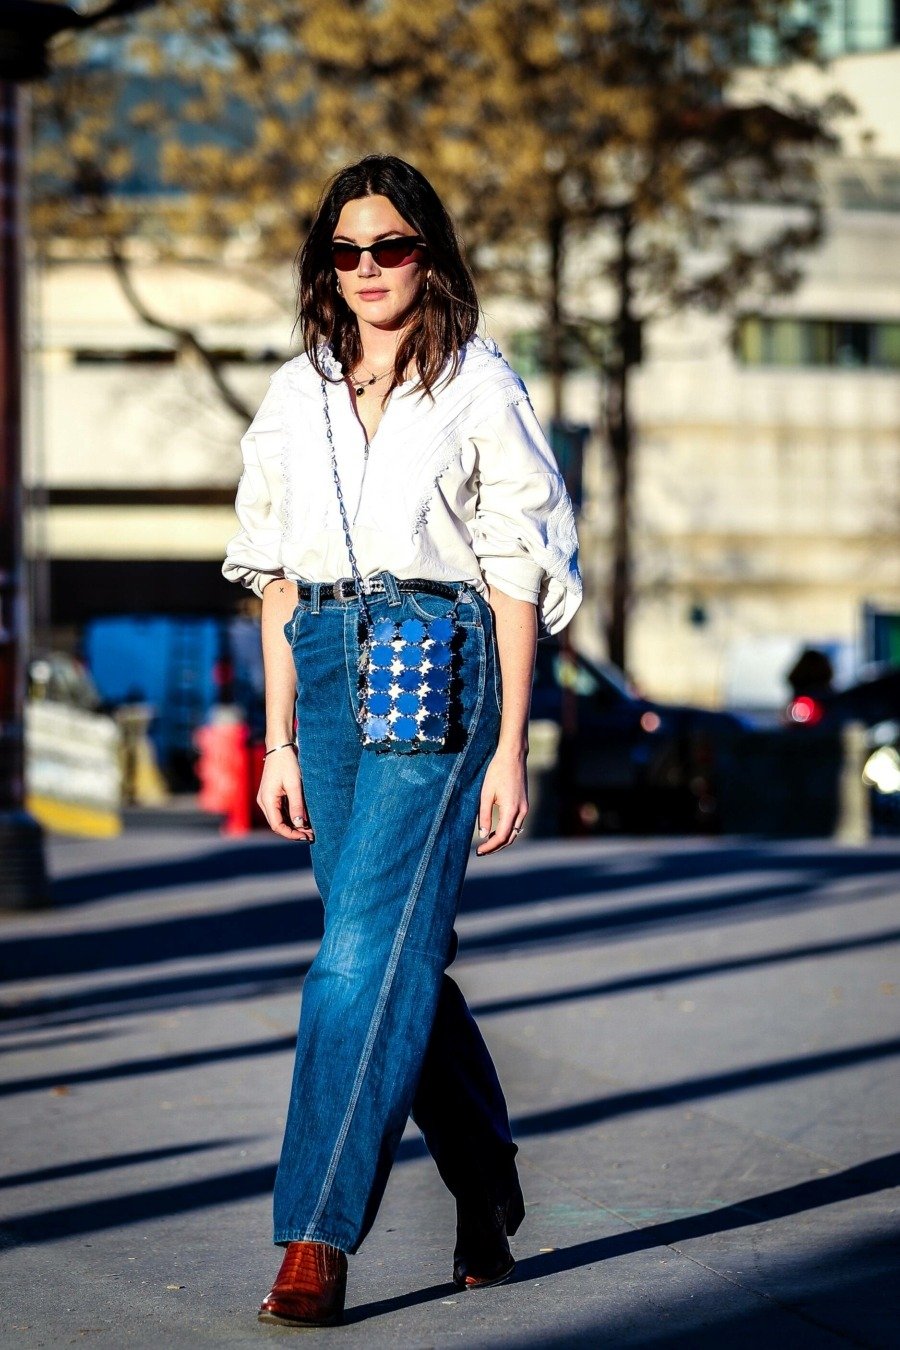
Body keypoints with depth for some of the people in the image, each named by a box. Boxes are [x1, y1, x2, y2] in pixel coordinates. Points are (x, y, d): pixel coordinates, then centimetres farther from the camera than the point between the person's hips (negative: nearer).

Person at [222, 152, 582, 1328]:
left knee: (369, 947, -14)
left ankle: (317, 1237, -15)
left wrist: (510, 748, -7)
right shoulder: (297, 396, 14)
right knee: (404, 953, 8)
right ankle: (488, 1190, 24)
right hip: (328, 668, 5)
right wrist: (279, 740, 10)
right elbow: (280, 577, 15)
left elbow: (516, 575, -2)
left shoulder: (481, 387, 0)